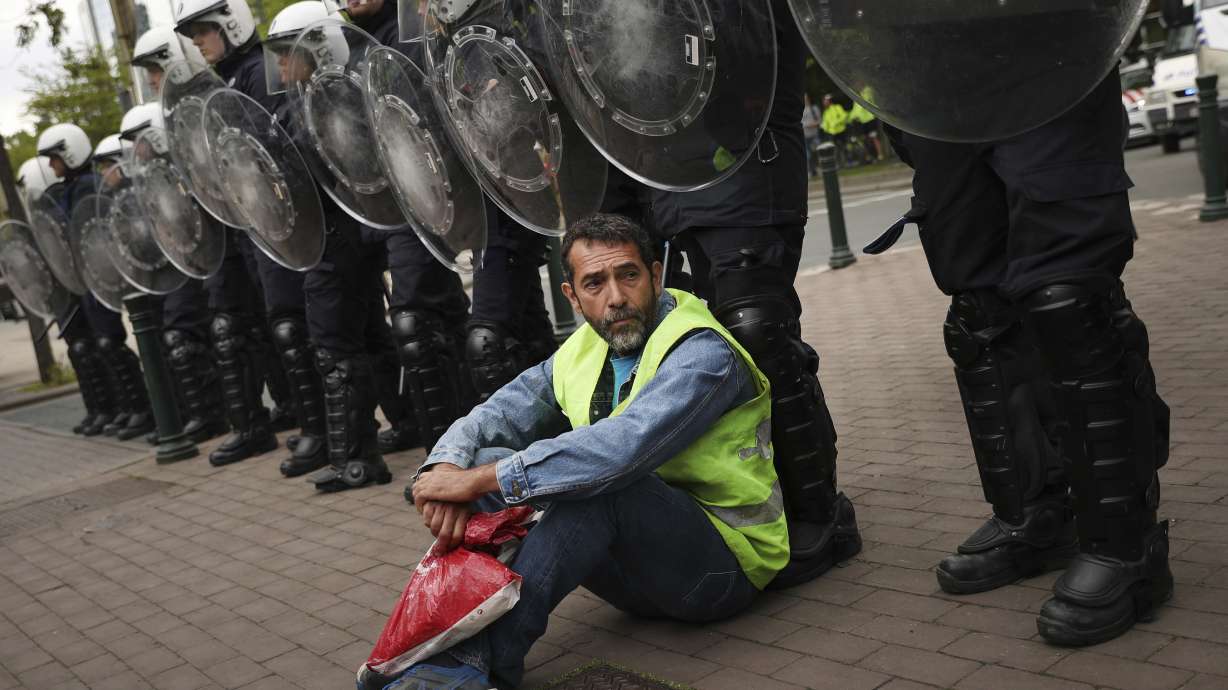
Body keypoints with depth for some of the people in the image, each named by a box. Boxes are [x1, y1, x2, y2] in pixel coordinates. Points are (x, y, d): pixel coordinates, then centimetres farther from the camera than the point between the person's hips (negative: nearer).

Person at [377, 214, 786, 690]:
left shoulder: (704, 355, -20)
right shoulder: (580, 355, 5)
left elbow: (622, 448, -35)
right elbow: (493, 416, 1)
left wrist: (481, 480, -33)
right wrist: (449, 465, -23)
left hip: (724, 567, -6)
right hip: (636, 563, 7)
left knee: (600, 479, -35)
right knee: (490, 458, -11)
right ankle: (458, 641, -25)